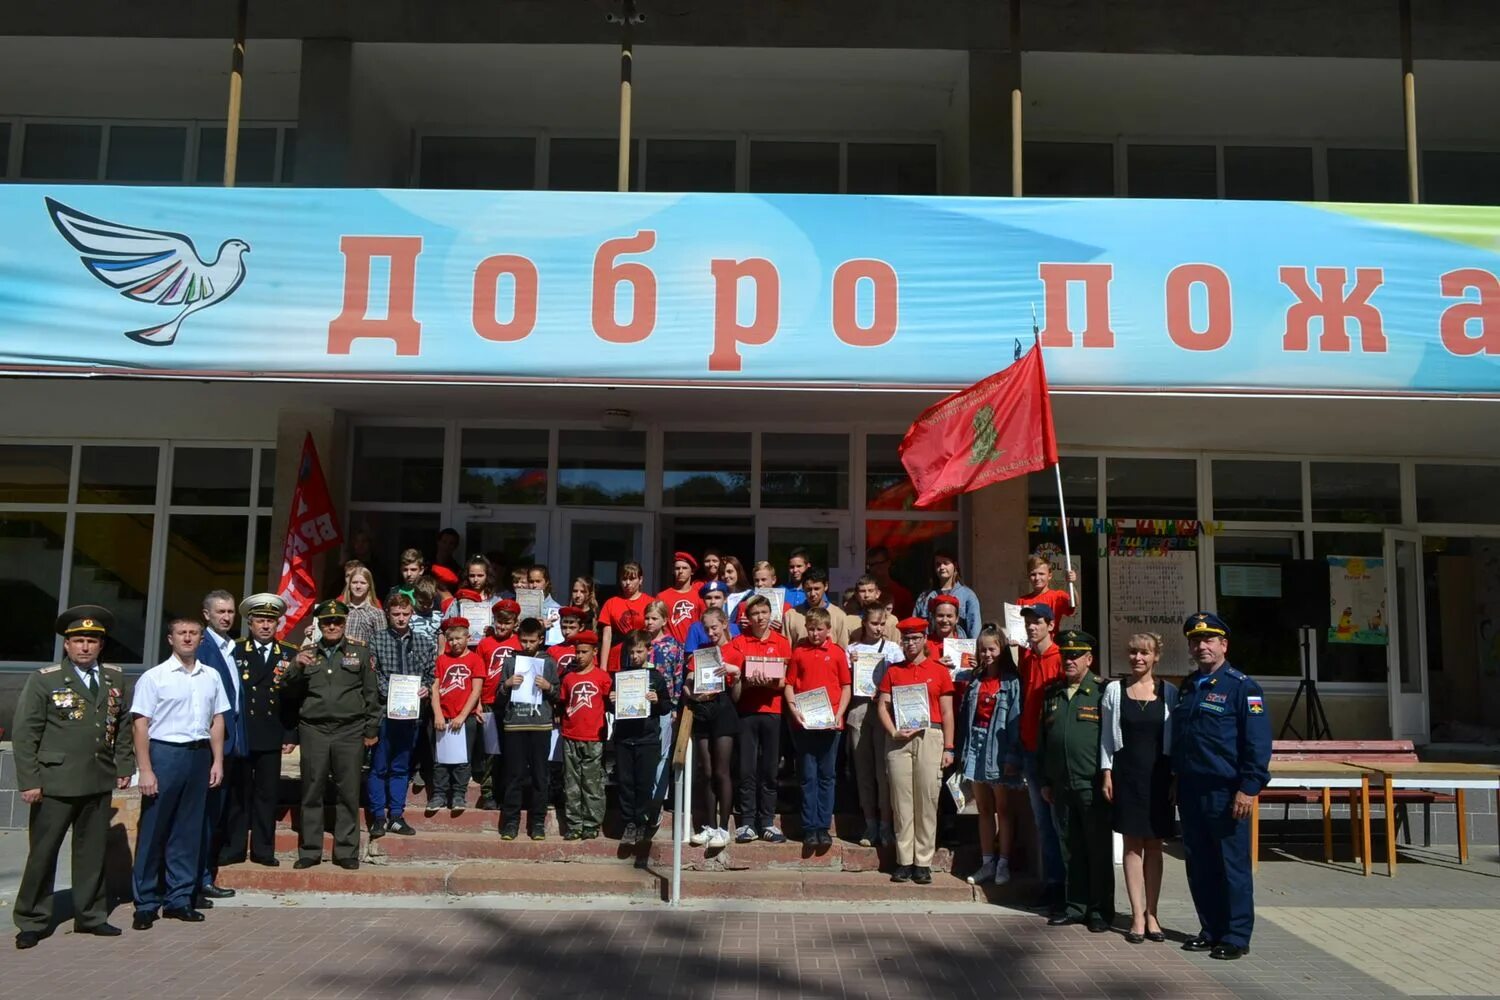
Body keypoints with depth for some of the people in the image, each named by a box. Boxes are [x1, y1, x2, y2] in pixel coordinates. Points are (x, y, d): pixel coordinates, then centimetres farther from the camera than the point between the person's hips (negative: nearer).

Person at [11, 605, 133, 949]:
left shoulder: (114, 678, 9)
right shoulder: (44, 680, -5)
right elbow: (23, 733, -6)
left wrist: (124, 765, 10)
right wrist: (29, 781, -10)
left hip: (100, 782, 4)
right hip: (55, 783, -4)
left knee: (93, 852, 11)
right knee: (42, 853, 5)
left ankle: (90, 915, 23)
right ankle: (31, 922, 19)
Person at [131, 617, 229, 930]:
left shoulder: (211, 677, 8)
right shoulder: (153, 677, -4)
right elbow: (141, 725, -6)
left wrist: (217, 761, 7)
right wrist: (146, 771, -11)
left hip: (199, 755, 4)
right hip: (164, 752, -4)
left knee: (188, 830, 10)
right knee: (153, 829, 3)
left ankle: (179, 898, 21)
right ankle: (145, 903, 14)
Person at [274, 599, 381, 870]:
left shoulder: (360, 651, 6)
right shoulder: (307, 653, 11)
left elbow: (371, 693, 6)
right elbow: (289, 690, 8)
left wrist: (371, 730, 3)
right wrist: (296, 667, -10)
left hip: (350, 731, -1)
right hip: (313, 730, 2)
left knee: (348, 794, 2)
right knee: (312, 792, 5)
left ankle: (346, 852, 10)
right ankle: (310, 851, 15)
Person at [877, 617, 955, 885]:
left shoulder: (939, 671, 8)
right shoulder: (892, 671, 13)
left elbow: (947, 713, 7)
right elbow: (883, 706, 7)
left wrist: (948, 747, 1)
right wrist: (893, 732, -9)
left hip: (929, 736, -1)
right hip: (898, 739, 1)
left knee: (927, 799, -2)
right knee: (901, 800, 1)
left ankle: (923, 862, 4)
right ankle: (904, 861, 7)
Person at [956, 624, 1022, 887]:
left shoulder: (1012, 682, -6)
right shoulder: (974, 682, 11)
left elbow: (1016, 720, -11)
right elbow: (965, 716, 9)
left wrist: (1012, 757, -17)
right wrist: (960, 751, 4)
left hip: (999, 750, -5)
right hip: (975, 747, 5)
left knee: (1002, 809, 5)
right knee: (983, 810, 11)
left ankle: (1003, 864, 13)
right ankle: (987, 863, 18)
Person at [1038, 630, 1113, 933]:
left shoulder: (1102, 692, -2)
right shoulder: (1051, 694, 14)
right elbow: (1042, 739, 18)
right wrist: (1045, 780, 15)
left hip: (1093, 786, -5)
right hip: (1061, 786, 5)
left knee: (1099, 849, 3)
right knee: (1071, 849, 11)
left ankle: (1100, 910, 13)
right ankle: (1076, 906, 21)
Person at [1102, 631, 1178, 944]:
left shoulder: (1169, 692, 2)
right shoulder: (1114, 690, 2)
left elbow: (1175, 738, 5)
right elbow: (1107, 736, 5)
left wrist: (1175, 777, 0)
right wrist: (1107, 773, 0)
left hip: (1158, 774, 0)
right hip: (1126, 773, 0)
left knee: (1154, 845, 7)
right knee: (1132, 844, 2)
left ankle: (1151, 913, 15)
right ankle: (1138, 916, 7)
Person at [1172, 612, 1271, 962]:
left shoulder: (1242, 687, -5)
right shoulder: (1186, 688, 16)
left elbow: (1258, 743, -11)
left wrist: (1249, 788, -16)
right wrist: (1175, 781, 16)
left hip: (1226, 794, -7)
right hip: (1190, 794, 7)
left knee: (1232, 866, 1)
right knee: (1199, 865, 11)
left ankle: (1236, 937, 10)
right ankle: (1211, 930, 22)